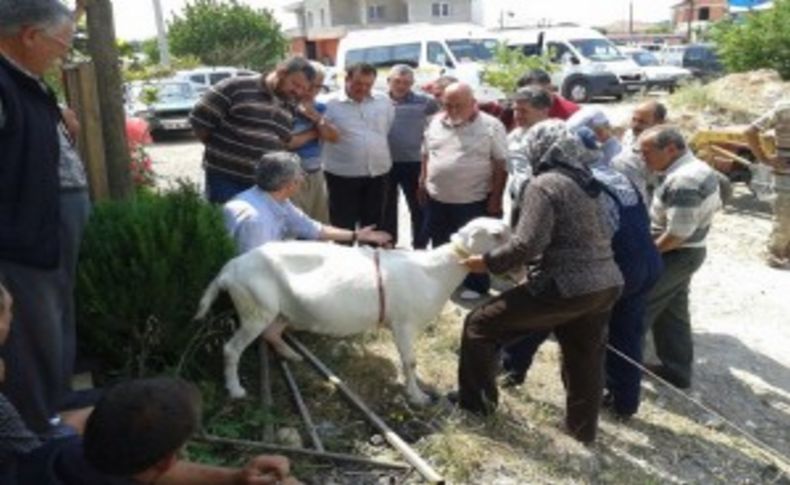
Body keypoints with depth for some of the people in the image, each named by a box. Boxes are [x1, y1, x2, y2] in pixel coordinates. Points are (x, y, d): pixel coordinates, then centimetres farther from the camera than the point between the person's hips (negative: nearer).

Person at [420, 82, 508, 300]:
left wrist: (496, 197, -12)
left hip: (474, 200, -5)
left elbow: (501, 163, -9)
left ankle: (476, 286, 19)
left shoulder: (491, 126, -9)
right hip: (437, 198, 5)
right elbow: (427, 154, 16)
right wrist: (423, 181, 13)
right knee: (440, 245, 17)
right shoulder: (436, 123, 6)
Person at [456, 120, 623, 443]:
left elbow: (528, 244, -21)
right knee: (585, 359, 24)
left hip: (566, 288, -8)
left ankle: (476, 402, 18)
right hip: (607, 284, 8)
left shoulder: (544, 184, -11)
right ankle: (583, 429, 40)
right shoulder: (588, 182, 14)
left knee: (481, 325, 6)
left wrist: (488, 262, -7)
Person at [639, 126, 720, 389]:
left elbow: (677, 234, -28)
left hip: (674, 255, -10)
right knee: (673, 314, 18)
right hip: (690, 252, 10)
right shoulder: (700, 168, 5)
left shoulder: (682, 181, -28)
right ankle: (677, 370, 26)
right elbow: (715, 206, 18)